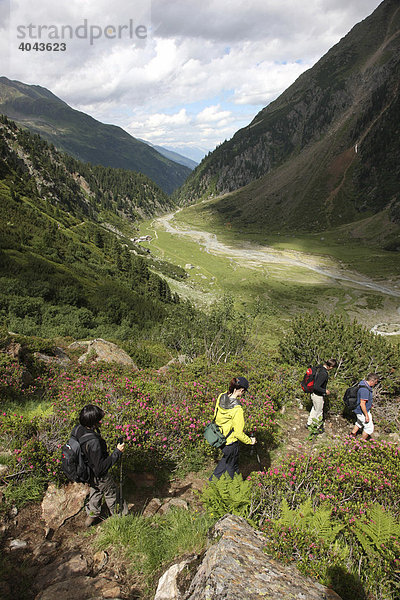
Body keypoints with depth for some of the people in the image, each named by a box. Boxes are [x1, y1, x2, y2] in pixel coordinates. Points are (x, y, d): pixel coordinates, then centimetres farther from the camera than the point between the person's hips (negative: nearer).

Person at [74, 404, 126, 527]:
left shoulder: (77, 429, -20)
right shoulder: (93, 442, -43)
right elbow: (101, 467, -34)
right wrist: (117, 452, -31)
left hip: (86, 470, 7)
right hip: (98, 475, -6)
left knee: (95, 490, 34)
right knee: (110, 492, 23)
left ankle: (92, 515, 53)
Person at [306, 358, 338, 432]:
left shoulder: (320, 367, -6)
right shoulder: (324, 374, -33)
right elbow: (316, 387, -34)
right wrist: (325, 391, -20)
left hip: (313, 393, 8)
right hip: (318, 396, -8)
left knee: (314, 408, 28)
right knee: (319, 412, 14)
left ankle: (308, 423, 43)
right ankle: (319, 428, 34)